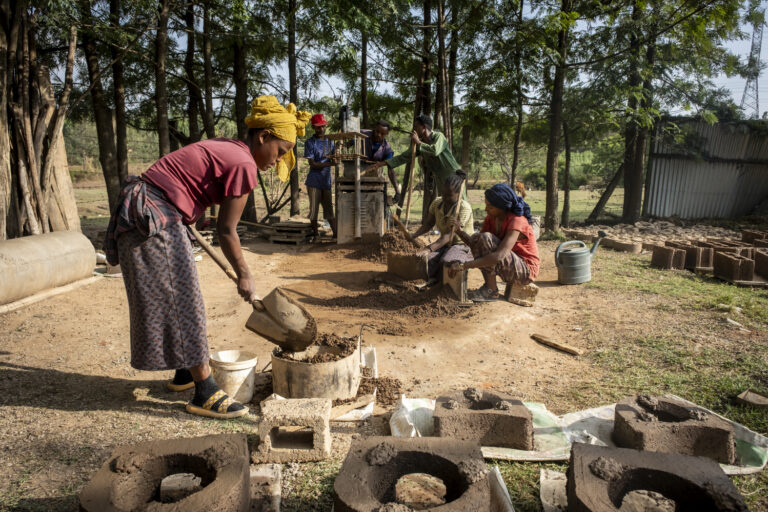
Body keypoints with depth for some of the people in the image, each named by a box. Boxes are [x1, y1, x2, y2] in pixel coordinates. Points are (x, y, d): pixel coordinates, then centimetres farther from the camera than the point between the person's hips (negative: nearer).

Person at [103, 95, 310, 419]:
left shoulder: (221, 148, 14)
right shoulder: (243, 164, -15)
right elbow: (226, 230, -12)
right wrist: (243, 276, -2)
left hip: (142, 214, 10)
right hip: (155, 222, -10)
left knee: (177, 299, 18)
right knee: (182, 303, -5)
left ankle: (185, 372, 33)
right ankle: (205, 394, 4)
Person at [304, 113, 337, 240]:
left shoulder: (330, 141, 14)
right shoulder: (310, 142, -3)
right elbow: (312, 164, -10)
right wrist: (329, 163, -18)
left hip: (327, 181, 4)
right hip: (314, 181, -4)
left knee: (329, 208, 6)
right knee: (314, 209, 2)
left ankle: (336, 233, 9)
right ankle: (315, 234, 13)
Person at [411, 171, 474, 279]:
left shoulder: (464, 208, -22)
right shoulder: (437, 203, -1)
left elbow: (449, 235, -31)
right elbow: (428, 224, 8)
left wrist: (428, 249, -43)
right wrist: (413, 236, -13)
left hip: (462, 246, -5)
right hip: (444, 245, 5)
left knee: (447, 262, -38)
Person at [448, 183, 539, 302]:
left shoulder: (517, 221, -25)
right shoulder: (491, 218, -1)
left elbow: (498, 256, -37)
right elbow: (474, 243, -1)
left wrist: (463, 265, -39)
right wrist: (459, 231, -20)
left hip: (526, 270, -8)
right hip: (509, 268, 8)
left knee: (486, 238, -25)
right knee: (476, 238, -11)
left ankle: (491, 290, -18)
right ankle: (488, 285, -9)